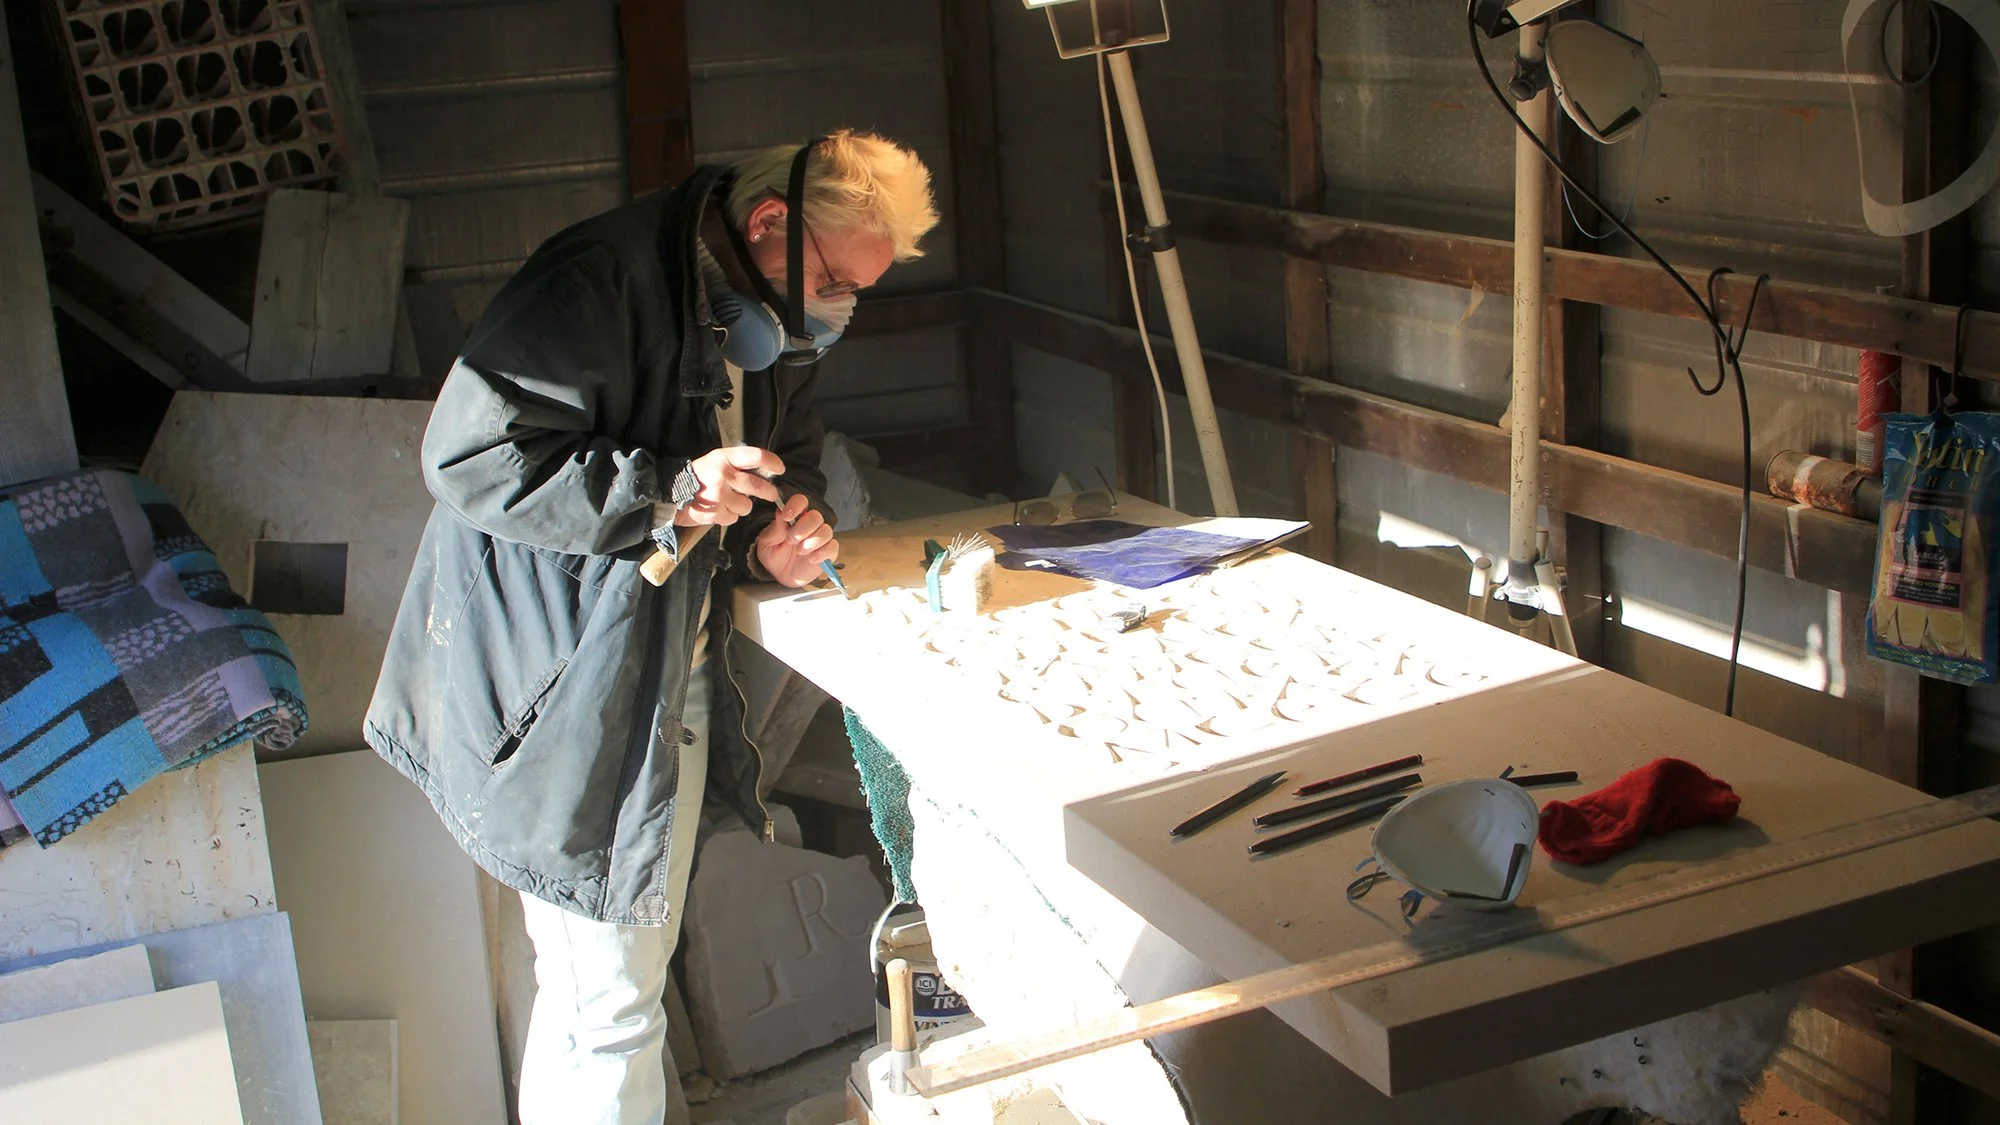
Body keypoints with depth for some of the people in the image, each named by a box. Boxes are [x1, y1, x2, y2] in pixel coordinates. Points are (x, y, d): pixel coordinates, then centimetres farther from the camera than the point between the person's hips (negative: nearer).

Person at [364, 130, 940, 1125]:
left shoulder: (772, 323, 7)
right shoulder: (602, 280, -22)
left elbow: (789, 459, 19)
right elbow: (469, 456, -25)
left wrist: (772, 540, -5)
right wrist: (671, 490, -30)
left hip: (672, 681, 9)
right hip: (570, 698, -9)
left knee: (637, 958, 23)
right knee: (607, 1007, -3)